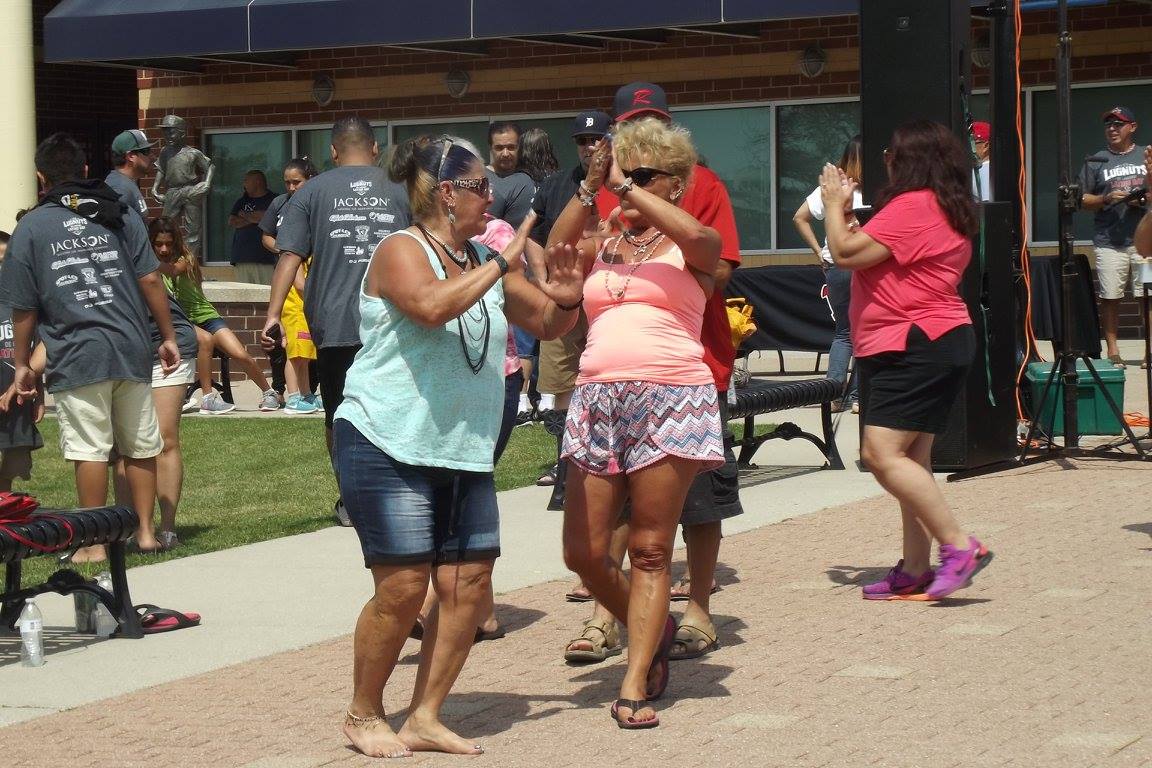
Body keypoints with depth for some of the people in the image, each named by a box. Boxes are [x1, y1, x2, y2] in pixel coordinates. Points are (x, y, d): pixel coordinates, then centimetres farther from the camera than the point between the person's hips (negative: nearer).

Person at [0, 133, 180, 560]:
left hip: (76, 355, -3)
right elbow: (149, 279, 5)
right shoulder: (120, 215, 10)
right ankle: (145, 532, 16)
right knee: (141, 447, 12)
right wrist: (168, 337, 13)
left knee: (90, 451, -1)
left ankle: (94, 544, 2)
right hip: (131, 349, 3)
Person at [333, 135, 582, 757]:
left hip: (466, 453, 7)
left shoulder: (487, 262, 12)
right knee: (403, 588, -9)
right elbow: (431, 306, -30)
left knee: (468, 586, 1)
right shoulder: (402, 250, -9)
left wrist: (565, 300, -3)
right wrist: (502, 266, -22)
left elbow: (546, 324, 20)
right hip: (389, 447, -7)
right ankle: (363, 715, 9)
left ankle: (425, 718, 11)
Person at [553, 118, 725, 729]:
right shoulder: (601, 251, 17)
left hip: (671, 398, -4)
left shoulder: (688, 250, 8)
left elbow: (699, 236, -17)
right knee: (583, 552, 2)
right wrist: (591, 185, -9)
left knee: (650, 550, -2)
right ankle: (653, 631, 27)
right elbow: (554, 252, -3)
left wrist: (626, 185, -11)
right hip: (597, 398, 4)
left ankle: (635, 685, 2)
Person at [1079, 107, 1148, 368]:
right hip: (1109, 242, 0)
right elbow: (1083, 200, 10)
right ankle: (1112, 351, 6)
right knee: (1110, 298, 0)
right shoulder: (1096, 162, 12)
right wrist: (1107, 198, -7)